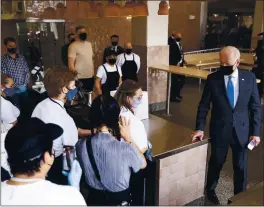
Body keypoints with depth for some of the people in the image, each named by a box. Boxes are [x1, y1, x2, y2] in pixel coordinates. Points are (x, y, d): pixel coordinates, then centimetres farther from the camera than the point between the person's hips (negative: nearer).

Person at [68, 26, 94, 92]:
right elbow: (71, 63, -14)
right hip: (80, 78, -7)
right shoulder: (73, 46, -11)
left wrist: (93, 71, 15)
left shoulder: (89, 44, 12)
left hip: (90, 76, 7)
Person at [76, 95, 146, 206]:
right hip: (120, 200, -2)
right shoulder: (125, 149, -30)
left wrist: (95, 133, -5)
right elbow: (143, 164, -9)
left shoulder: (81, 145, -20)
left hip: (94, 199, 3)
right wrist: (127, 137, -6)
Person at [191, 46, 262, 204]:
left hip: (242, 130, 1)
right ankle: (210, 190, 42)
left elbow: (256, 106, -1)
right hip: (219, 129, -1)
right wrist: (200, 128, -8)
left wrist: (256, 131, -4)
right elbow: (204, 105, -3)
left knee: (241, 166, 13)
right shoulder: (213, 78, -8)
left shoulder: (249, 77, -5)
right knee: (216, 162, 16)